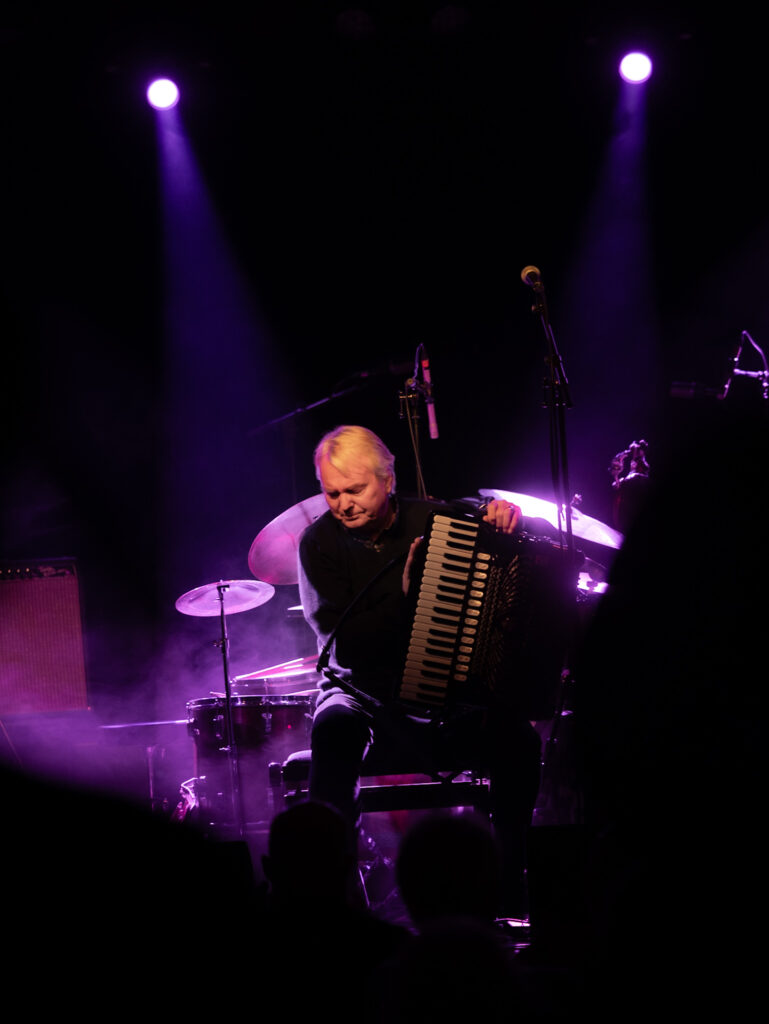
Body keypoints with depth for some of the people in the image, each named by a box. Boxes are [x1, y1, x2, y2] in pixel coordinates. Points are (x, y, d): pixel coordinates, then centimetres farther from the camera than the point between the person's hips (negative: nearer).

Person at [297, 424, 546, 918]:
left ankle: (512, 899, -17)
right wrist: (404, 595, -25)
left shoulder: (432, 518, 2)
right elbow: (342, 642, -14)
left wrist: (506, 516, -20)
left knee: (517, 737, -26)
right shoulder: (321, 542, -4)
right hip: (363, 692, -1)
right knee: (337, 731, -37)